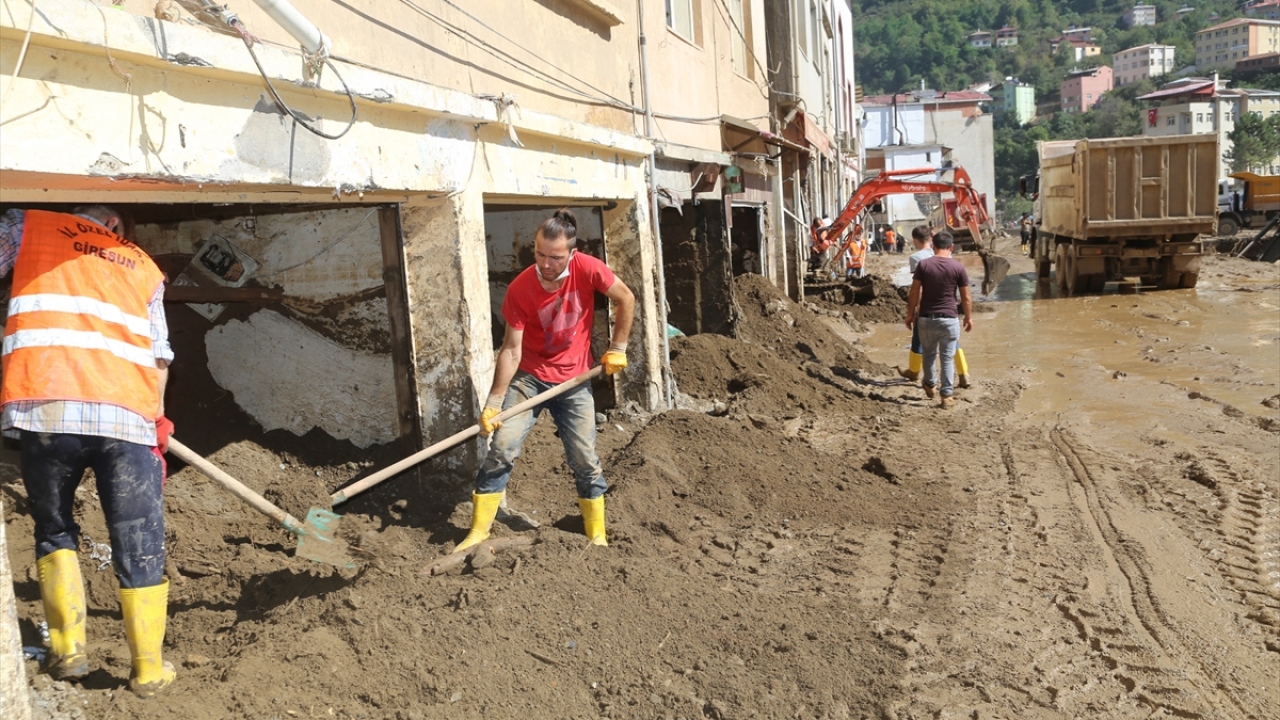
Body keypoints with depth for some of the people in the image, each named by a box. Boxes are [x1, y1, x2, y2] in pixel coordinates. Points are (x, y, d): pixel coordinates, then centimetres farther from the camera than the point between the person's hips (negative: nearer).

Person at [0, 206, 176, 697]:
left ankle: (68, 649, 19)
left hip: (46, 408, -1)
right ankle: (148, 669, 14)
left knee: (53, 530, 20)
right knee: (140, 545, 8)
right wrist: (156, 420, 29)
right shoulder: (145, 267, 22)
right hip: (128, 416, 1)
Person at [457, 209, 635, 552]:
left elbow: (626, 299, -3)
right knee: (502, 449, -11)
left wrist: (617, 349, -2)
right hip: (528, 378, 0)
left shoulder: (587, 269, -18)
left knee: (585, 460, 2)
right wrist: (493, 403, -19)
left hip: (574, 382, 1)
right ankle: (478, 532, -1)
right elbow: (511, 349, -16)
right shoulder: (520, 288, -18)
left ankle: (597, 535, 18)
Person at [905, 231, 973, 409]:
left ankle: (930, 385, 37)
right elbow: (966, 297, -1)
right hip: (949, 319, -1)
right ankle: (947, 395, 5)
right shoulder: (958, 267, -4)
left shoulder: (923, 264, -4)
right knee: (947, 358, 5)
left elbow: (914, 292, -4)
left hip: (926, 318, 1)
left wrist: (910, 314, 6)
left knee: (929, 354, 21)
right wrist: (969, 317, 12)